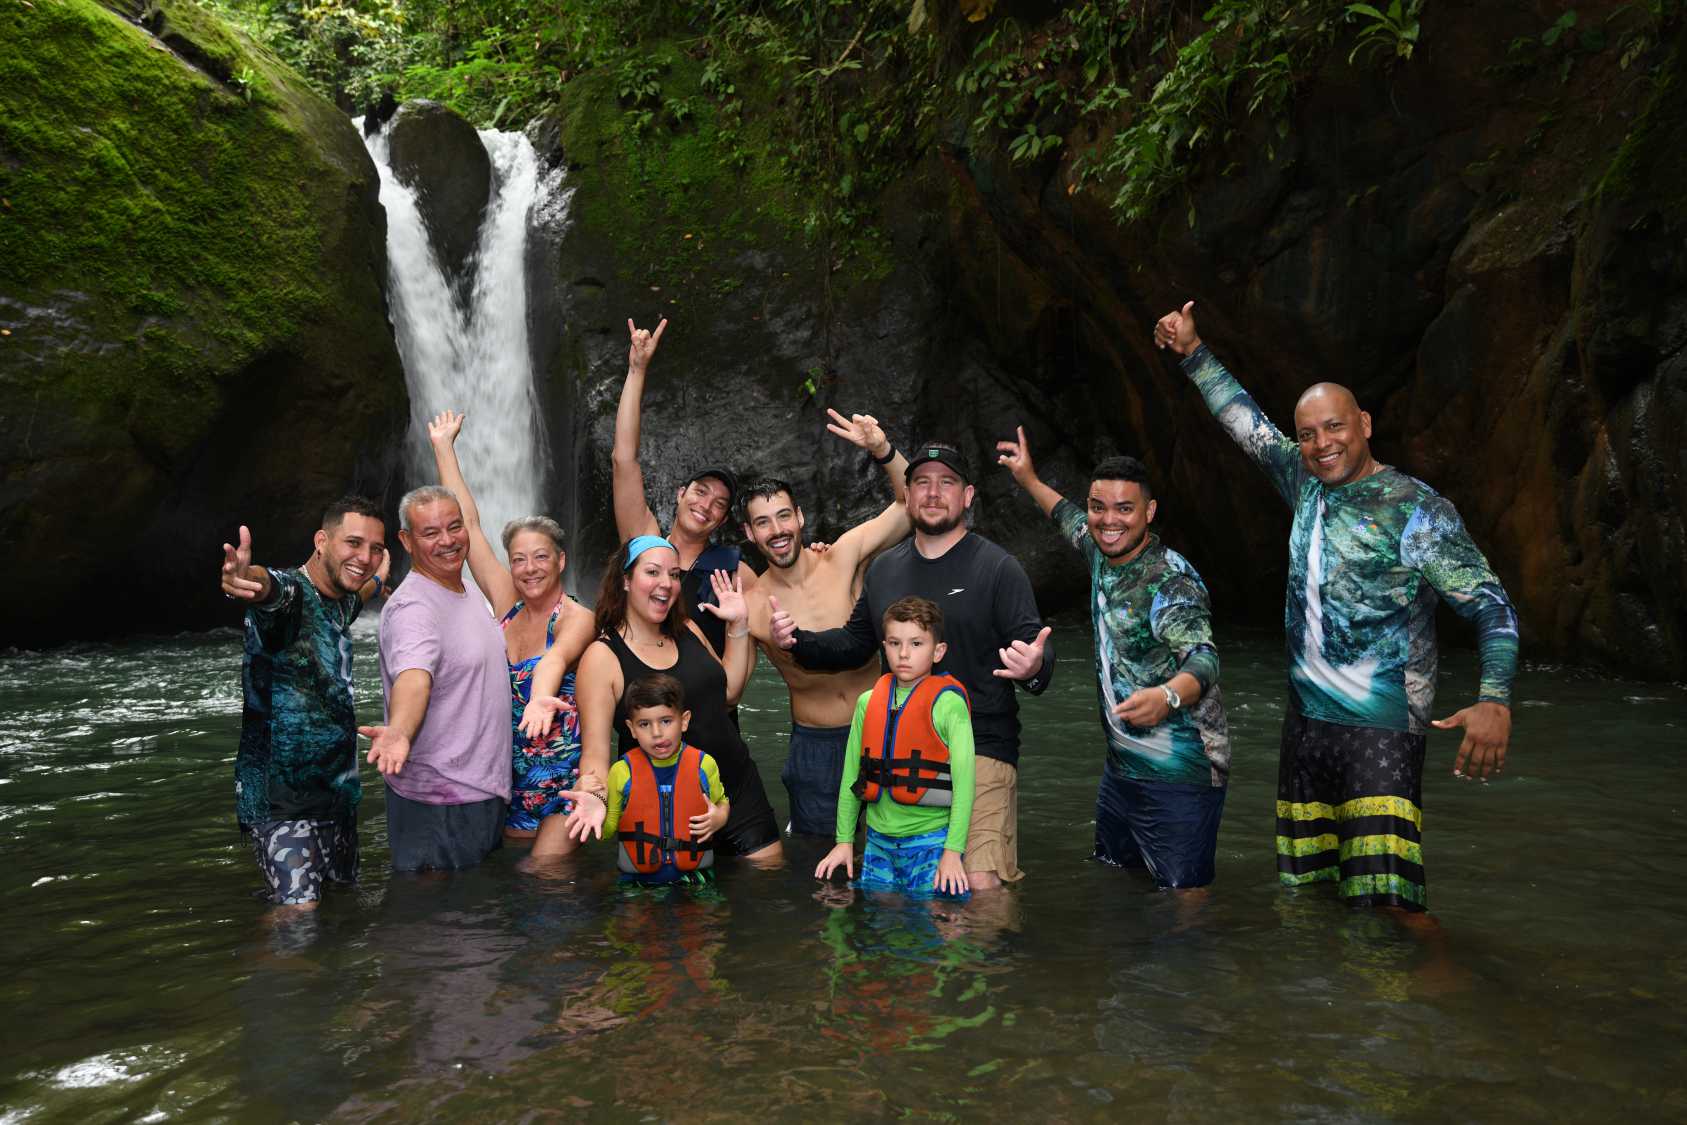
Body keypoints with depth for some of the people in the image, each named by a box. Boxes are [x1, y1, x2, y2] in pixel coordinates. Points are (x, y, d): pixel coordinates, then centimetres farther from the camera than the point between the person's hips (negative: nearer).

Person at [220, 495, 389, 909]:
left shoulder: (339, 603, 8)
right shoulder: (291, 592, -17)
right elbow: (272, 589, -44)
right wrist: (249, 580, -65)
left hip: (338, 789, 9)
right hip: (281, 796, -8)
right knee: (299, 910, -16)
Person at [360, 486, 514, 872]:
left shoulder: (467, 593, 10)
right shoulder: (412, 607, -21)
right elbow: (413, 677, -40)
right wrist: (399, 733, -58)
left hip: (486, 789, 9)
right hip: (439, 804, -9)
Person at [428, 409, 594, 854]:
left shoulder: (577, 618, -11)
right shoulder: (508, 603, 4)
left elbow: (557, 657, -33)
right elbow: (467, 522, 7)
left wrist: (540, 699, -55)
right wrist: (443, 447, 10)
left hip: (563, 779, -6)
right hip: (509, 773, 6)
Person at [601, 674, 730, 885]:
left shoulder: (703, 764, 0)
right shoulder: (622, 771, -3)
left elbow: (722, 802, 18)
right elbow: (608, 828, 7)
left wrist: (720, 817, -3)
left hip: (693, 874, 0)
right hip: (637, 877, 0)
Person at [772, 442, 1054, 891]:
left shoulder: (999, 568, -3)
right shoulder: (884, 568, 14)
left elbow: (1038, 649, -7)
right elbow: (855, 643, 24)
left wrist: (1034, 668, -30)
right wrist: (798, 642, 9)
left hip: (980, 748, -5)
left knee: (980, 884, -17)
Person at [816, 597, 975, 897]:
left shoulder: (948, 703, -9)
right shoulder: (868, 702, 6)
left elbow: (964, 779, -12)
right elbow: (851, 774, 10)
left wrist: (953, 851, -15)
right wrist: (844, 839, 9)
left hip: (930, 841, -5)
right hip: (878, 841, 5)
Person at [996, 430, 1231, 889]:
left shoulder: (1172, 580, -18)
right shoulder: (1102, 552, 5)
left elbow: (1202, 657, -33)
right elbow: (1072, 519, 30)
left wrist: (1167, 695, -53)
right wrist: (1030, 481, 36)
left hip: (1178, 779, -8)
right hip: (1121, 765, 8)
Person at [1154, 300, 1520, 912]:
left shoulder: (1417, 509, -7)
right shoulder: (1306, 483, 11)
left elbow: (1490, 604, -10)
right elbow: (1246, 422, 22)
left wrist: (1495, 700, -25)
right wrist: (1192, 351, 22)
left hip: (1381, 730, -6)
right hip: (1305, 720, 6)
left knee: (1382, 901, -15)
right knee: (1301, 891, 7)